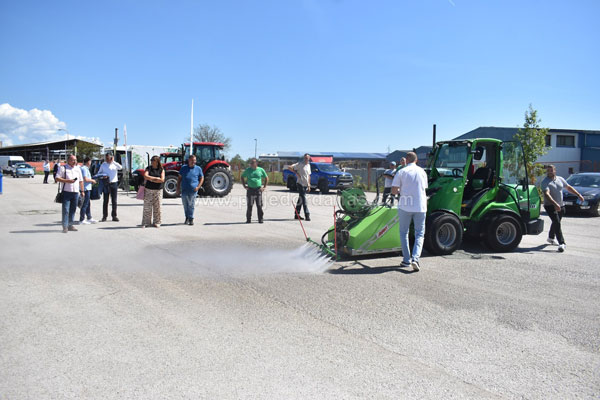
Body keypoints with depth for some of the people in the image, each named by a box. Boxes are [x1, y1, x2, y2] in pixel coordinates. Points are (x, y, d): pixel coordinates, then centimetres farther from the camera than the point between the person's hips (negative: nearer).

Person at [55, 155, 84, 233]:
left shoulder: (78, 169, 16)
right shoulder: (63, 168, -1)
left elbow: (81, 181, 20)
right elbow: (57, 178, -8)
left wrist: (82, 191, 14)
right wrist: (67, 181, -18)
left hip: (75, 192, 5)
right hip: (66, 192, -5)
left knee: (73, 210, 8)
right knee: (65, 210, -6)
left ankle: (70, 225, 17)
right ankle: (65, 227, -4)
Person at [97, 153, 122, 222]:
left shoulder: (115, 164, 3)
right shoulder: (103, 164, 7)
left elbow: (120, 167, -18)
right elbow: (99, 173, 13)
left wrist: (113, 161, -19)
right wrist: (102, 176, -8)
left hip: (114, 183, -1)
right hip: (106, 183, 1)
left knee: (114, 201, 2)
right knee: (105, 200, 3)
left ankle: (114, 216, 9)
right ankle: (104, 216, 9)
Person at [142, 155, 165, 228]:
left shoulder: (161, 169, 3)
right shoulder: (148, 168, 6)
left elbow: (162, 180, -10)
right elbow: (145, 176, -11)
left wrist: (151, 179, -10)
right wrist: (156, 178, -12)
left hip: (158, 190, 0)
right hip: (148, 190, 0)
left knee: (157, 207, 1)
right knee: (147, 207, -2)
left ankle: (156, 222, 11)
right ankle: (146, 222, 3)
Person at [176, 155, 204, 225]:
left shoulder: (198, 169, 5)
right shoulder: (183, 168, 8)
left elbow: (202, 178, 9)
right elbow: (179, 178, 12)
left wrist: (198, 187, -5)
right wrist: (178, 188, 7)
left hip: (193, 190, -2)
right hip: (184, 190, 2)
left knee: (191, 205, -3)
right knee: (185, 204, 7)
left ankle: (191, 219, 5)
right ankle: (187, 217, 25)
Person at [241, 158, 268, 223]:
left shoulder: (261, 170, 5)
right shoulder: (248, 170, 6)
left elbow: (266, 178, 15)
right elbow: (242, 177, 17)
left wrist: (264, 187, 6)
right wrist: (244, 186, 6)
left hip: (258, 189, 0)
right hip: (250, 190, 0)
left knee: (259, 205, -1)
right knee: (249, 205, 1)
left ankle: (260, 219, 7)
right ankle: (248, 219, 10)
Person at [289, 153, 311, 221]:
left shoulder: (308, 165, 15)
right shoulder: (299, 164, -7)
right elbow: (290, 167, -13)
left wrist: (309, 185, 16)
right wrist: (296, 173, -15)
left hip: (305, 185, 7)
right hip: (300, 184, -7)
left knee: (300, 200, 12)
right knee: (303, 199, -12)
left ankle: (297, 214, 19)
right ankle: (307, 215, -15)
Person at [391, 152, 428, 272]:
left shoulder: (401, 172, -3)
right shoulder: (422, 172, 7)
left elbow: (393, 191, -6)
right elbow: (424, 188, 15)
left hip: (405, 206, -1)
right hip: (420, 207, 2)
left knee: (404, 233, 13)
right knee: (419, 234, 8)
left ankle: (406, 260, 12)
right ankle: (415, 258, -11)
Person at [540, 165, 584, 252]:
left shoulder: (560, 179, 7)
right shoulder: (545, 182, -13)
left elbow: (569, 187, 21)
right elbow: (547, 194, -26)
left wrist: (578, 195, 17)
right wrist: (555, 204, -38)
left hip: (560, 206, 6)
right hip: (550, 206, -6)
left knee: (556, 222, 20)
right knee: (557, 223, -17)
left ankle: (551, 237, 43)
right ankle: (562, 243, -20)